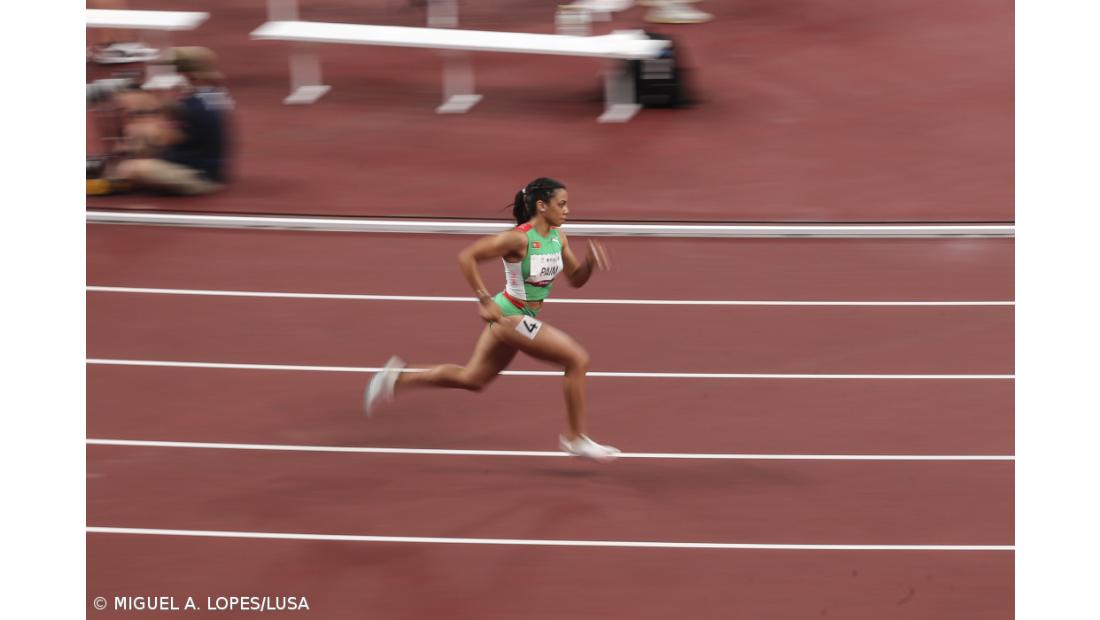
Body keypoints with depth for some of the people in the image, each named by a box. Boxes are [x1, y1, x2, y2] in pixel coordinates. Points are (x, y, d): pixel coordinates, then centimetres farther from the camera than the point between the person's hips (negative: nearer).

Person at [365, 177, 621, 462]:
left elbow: (575, 279, 12)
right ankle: (576, 438, -1)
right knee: (578, 359, -11)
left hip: (524, 318, 9)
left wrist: (590, 264, -9)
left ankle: (398, 379, 24)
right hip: (511, 316, -9)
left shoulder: (558, 237, 3)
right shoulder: (518, 238, -22)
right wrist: (485, 300, -20)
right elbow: (466, 257, -20)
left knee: (472, 379, 18)